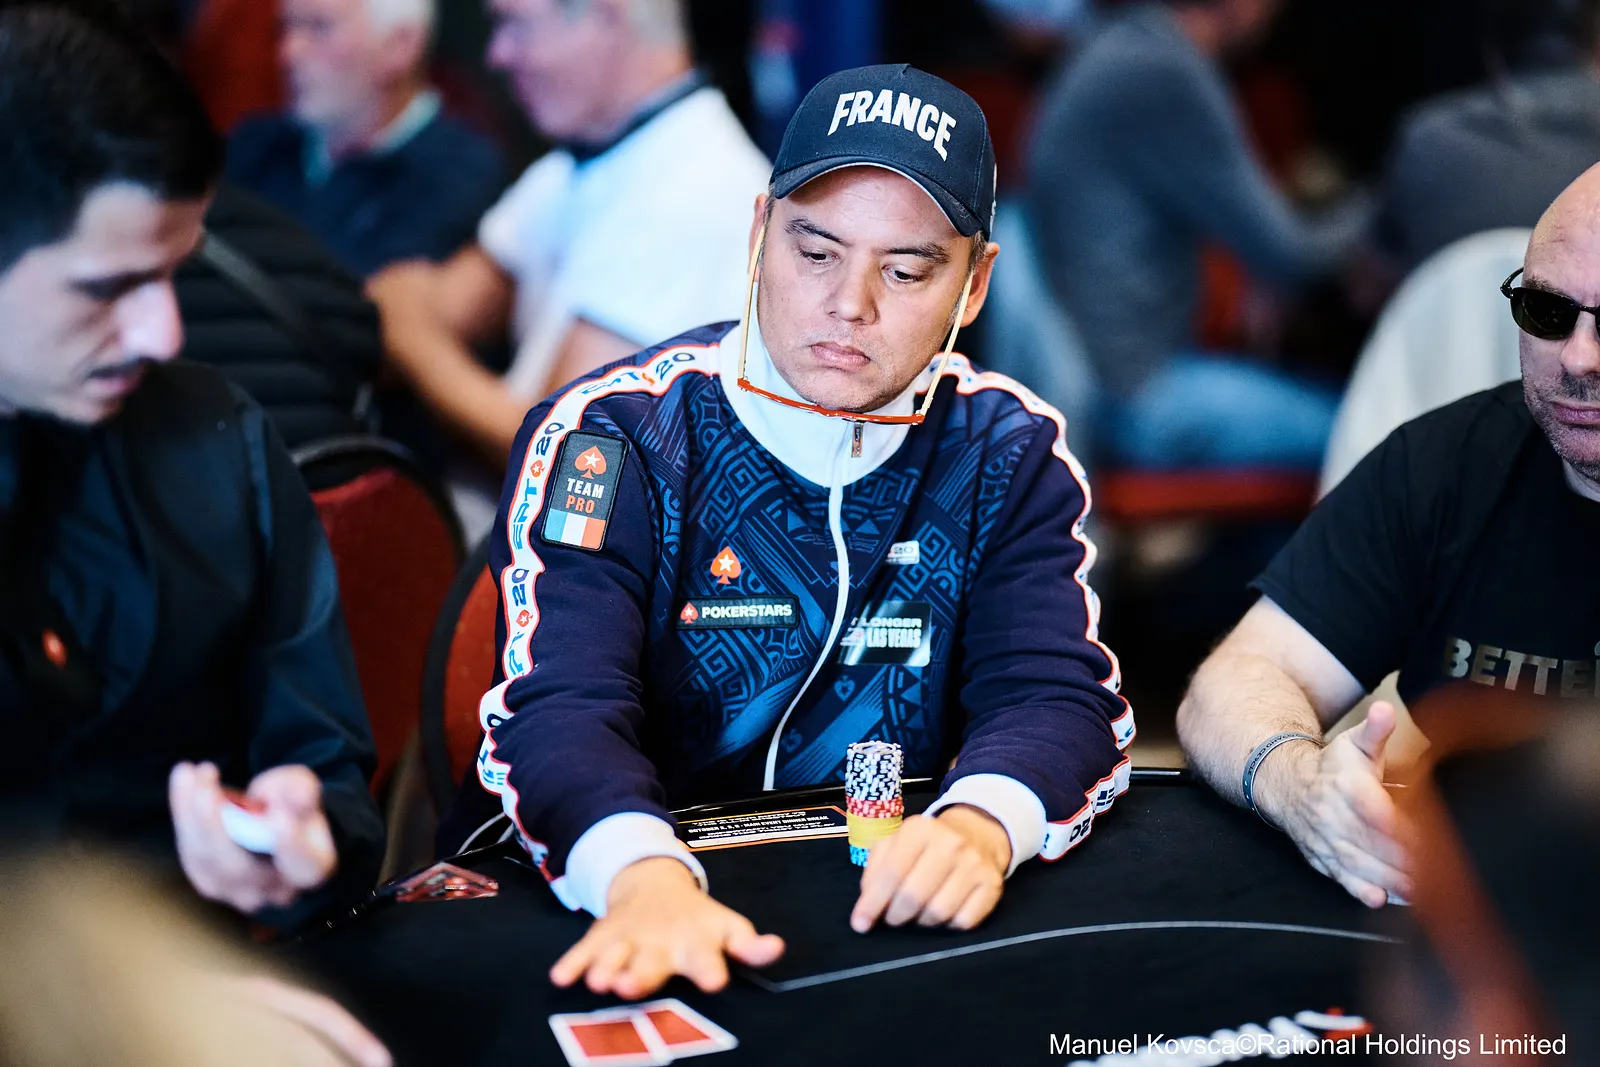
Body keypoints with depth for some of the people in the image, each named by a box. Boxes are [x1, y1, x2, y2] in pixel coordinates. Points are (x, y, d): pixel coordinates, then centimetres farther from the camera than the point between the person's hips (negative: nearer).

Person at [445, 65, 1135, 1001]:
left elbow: (1056, 693, -7)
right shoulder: (609, 436, -8)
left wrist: (978, 829, -30)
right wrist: (645, 878, -42)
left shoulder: (1010, 455, 3)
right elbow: (562, 707, -20)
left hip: (877, 916, 3)